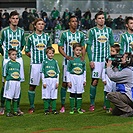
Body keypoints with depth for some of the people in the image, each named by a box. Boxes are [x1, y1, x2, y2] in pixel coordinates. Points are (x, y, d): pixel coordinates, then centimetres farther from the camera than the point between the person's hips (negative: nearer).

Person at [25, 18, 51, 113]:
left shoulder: (47, 37, 12)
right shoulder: (31, 37, 4)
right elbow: (27, 52, 7)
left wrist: (47, 57, 3)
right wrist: (34, 57, -2)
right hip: (35, 64, -2)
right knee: (32, 85, -1)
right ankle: (32, 107, 7)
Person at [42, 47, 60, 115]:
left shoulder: (55, 62, 7)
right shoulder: (44, 62, 1)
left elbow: (57, 73, 9)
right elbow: (42, 73, 1)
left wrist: (57, 82, 2)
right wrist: (43, 82, -5)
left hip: (54, 80, 2)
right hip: (47, 80, -2)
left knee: (53, 96, 4)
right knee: (46, 96, 0)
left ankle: (54, 109, 8)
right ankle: (46, 110, 6)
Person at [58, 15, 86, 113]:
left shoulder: (81, 35, 10)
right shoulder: (64, 34, 0)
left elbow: (83, 48, 14)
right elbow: (60, 48, 1)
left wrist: (83, 57, -4)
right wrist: (67, 56, -14)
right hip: (67, 61, -3)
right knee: (65, 83, -3)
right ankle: (63, 106, 3)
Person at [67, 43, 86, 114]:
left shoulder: (82, 60, 5)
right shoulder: (71, 60, -4)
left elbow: (84, 71, 12)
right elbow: (68, 71, -2)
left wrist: (84, 80, 9)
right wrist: (68, 81, -6)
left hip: (80, 78, 2)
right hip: (72, 77, -2)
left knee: (79, 94, 6)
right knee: (72, 94, 2)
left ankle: (79, 108, 13)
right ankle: (72, 108, 9)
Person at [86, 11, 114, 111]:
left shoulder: (109, 30, 10)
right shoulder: (92, 31, 2)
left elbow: (112, 45, 13)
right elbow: (89, 46, 0)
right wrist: (91, 60, -8)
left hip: (107, 60, 3)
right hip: (96, 60, -3)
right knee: (95, 81, -5)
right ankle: (92, 104, 2)